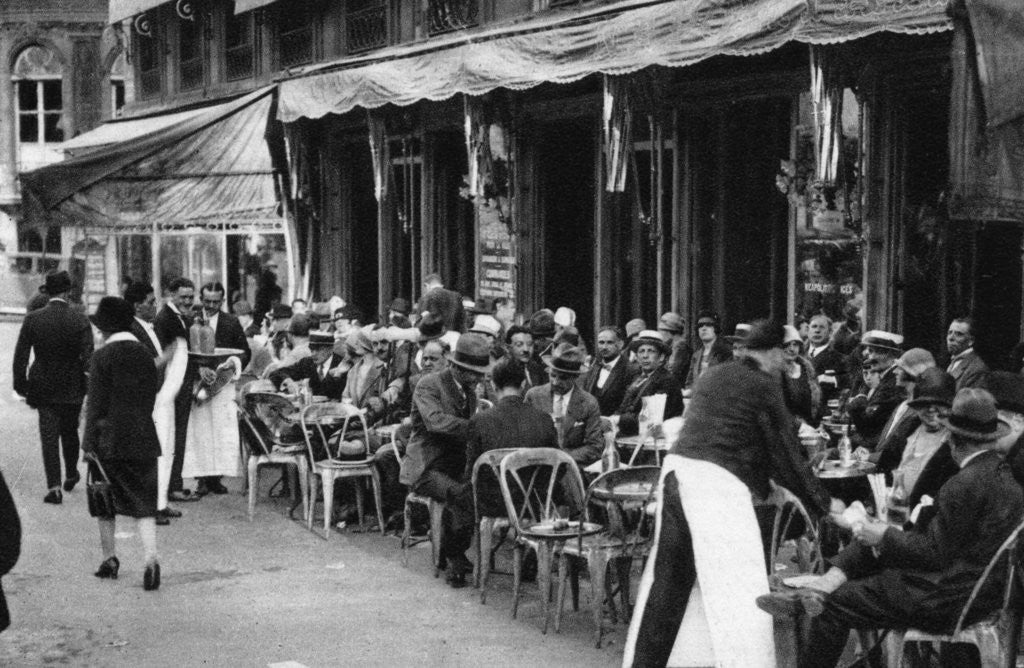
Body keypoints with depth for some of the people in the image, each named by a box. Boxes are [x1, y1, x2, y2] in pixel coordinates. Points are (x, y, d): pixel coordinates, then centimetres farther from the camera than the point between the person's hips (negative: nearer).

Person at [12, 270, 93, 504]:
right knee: (70, 432, 19)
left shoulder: (32, 319, -7)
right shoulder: (80, 320, -11)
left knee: (49, 436, 3)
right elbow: (88, 357, -12)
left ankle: (54, 487, -4)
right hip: (72, 388, 0)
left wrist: (21, 386, 4)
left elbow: (20, 355, -4)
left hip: (43, 386, 0)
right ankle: (71, 475, 36)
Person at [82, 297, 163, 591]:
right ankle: (151, 558, -15)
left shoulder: (102, 357, -9)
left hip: (109, 440, -3)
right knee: (144, 502, 2)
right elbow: (151, 398, 10)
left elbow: (96, 404, -10)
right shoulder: (146, 356, 6)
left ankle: (109, 558, 21)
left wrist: (90, 442, -6)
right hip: (142, 439, 3)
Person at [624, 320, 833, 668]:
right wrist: (823, 505, 13)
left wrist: (766, 486, 35)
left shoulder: (714, 375, 20)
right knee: (737, 587, -6)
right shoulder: (764, 386, -2)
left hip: (677, 467, 8)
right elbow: (786, 452, 2)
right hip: (715, 481, -8)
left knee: (668, 578, 16)